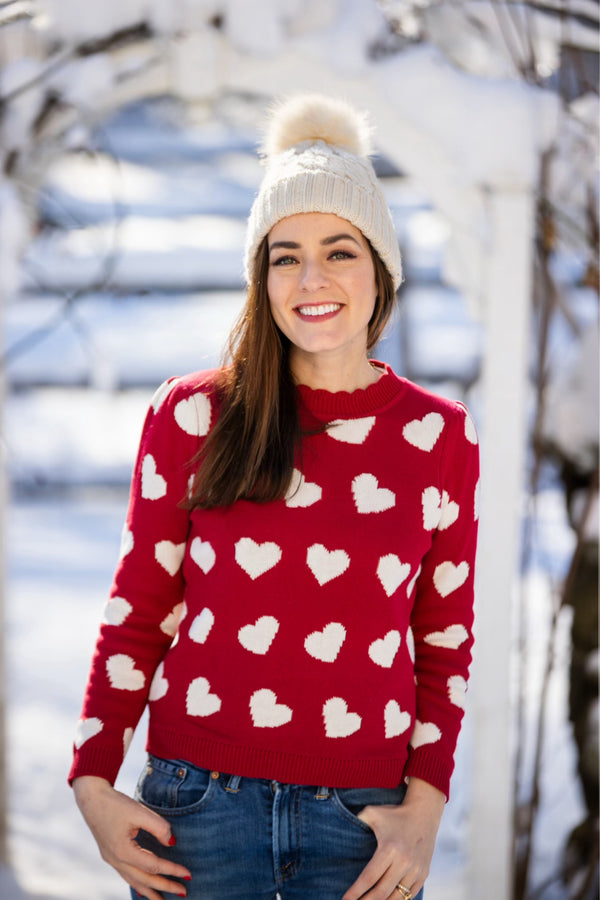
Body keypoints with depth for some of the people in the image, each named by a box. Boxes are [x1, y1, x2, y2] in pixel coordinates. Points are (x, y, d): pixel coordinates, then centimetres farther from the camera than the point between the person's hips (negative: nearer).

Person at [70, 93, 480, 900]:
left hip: (363, 810, 1)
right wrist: (94, 783, -2)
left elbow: (446, 640, 7)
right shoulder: (191, 416, 0)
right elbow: (137, 613, 4)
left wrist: (425, 809, -1)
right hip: (201, 800, 0)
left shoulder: (441, 438, 3)